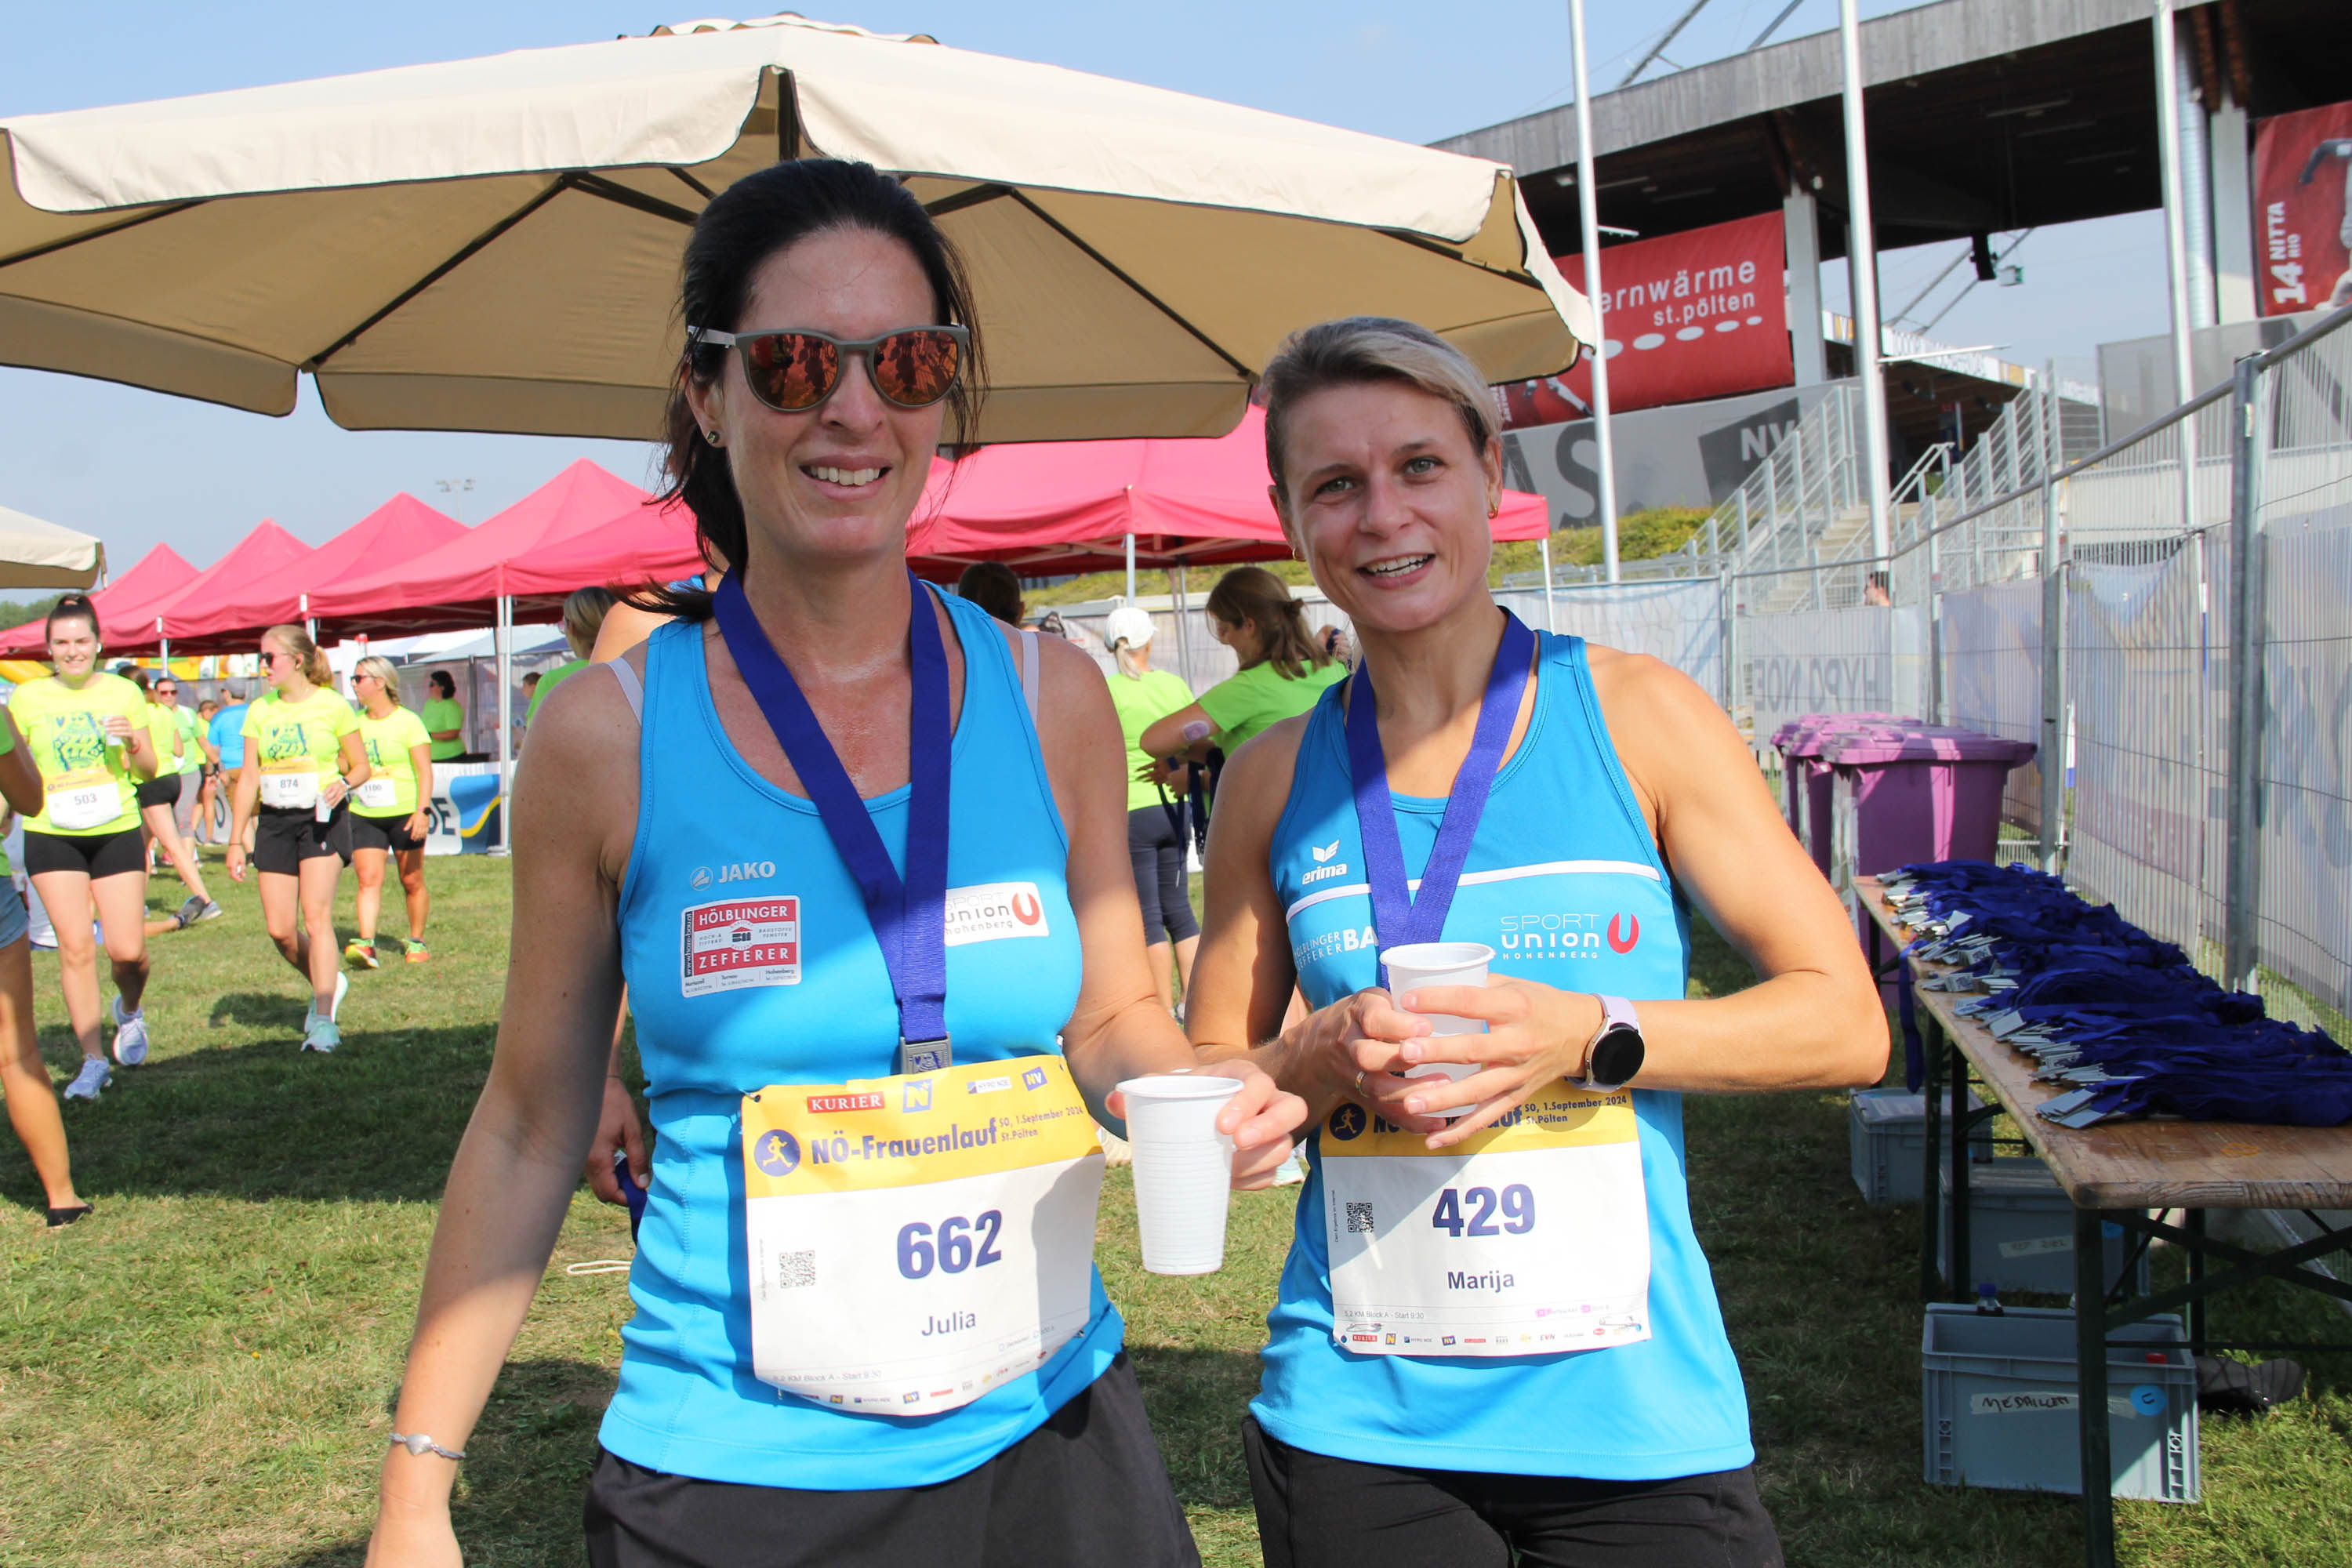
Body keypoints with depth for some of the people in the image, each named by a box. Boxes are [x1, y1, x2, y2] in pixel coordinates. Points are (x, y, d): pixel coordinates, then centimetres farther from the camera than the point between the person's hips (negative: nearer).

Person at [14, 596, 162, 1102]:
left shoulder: (123, 692, 3)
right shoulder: (27, 698, 2)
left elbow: (149, 771, 7)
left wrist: (132, 745, -13)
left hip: (117, 832, 0)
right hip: (52, 837, 0)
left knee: (127, 951, -3)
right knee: (76, 947, -5)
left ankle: (130, 1011, 30)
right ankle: (93, 1060, 4)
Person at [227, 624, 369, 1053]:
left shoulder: (332, 706, -3)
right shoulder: (260, 712, 8)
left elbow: (361, 766, 3)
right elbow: (249, 778, 10)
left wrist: (343, 784, -20)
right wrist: (236, 840, 8)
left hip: (321, 818, -5)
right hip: (275, 822, 5)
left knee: (316, 917, -14)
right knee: (280, 929, 1)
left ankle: (323, 1021, -11)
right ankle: (328, 984, 27)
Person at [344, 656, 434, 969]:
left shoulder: (408, 721, -5)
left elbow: (425, 770, -9)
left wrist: (422, 810, -18)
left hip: (404, 813, -4)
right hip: (364, 815, 4)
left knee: (412, 881, 5)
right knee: (369, 879, -10)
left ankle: (417, 942, 18)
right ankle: (366, 943, -20)